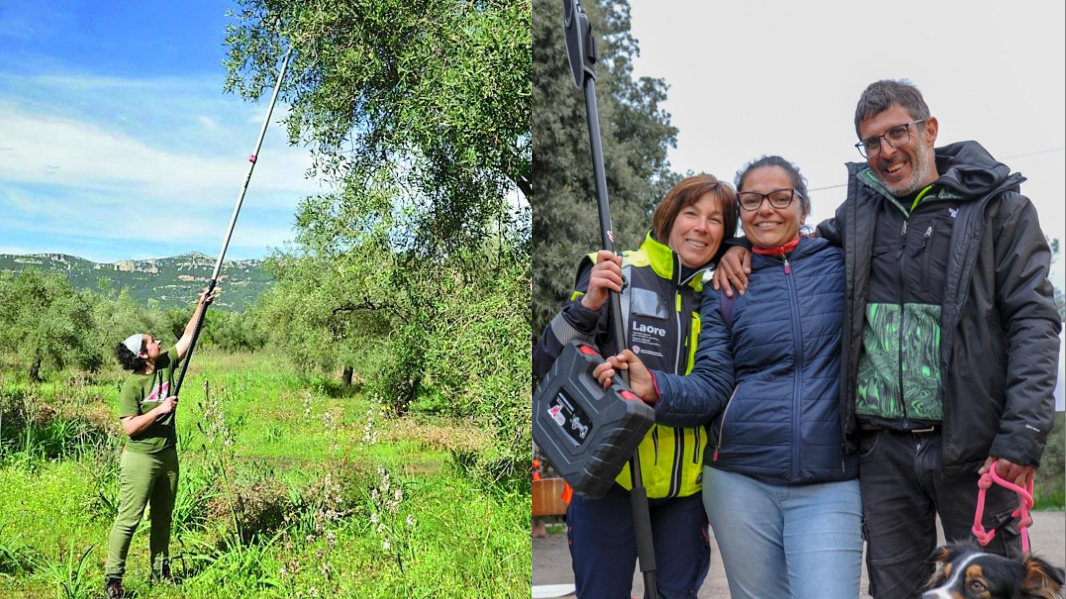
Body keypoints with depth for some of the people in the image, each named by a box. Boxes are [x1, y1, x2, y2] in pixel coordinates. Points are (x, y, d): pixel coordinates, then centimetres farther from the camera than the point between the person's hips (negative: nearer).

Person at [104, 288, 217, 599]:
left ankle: (160, 569, 28)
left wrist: (201, 306, 8)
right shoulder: (132, 386, -17)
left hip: (168, 456, 7)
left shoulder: (166, 364, 1)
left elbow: (187, 337, 10)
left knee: (163, 517, 16)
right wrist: (159, 410, -24)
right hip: (140, 460, -7)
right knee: (129, 519, -4)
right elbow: (129, 427, -21)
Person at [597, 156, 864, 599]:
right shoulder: (724, 290, 8)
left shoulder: (840, 263, 7)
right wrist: (653, 388, -18)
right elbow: (711, 387, -1)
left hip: (828, 487, -1)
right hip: (741, 481, 1)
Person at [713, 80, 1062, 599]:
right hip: (884, 448, 3)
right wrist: (743, 248, 6)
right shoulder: (860, 210, 11)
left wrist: (1022, 438, -14)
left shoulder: (997, 207, 1)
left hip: (972, 442, -3)